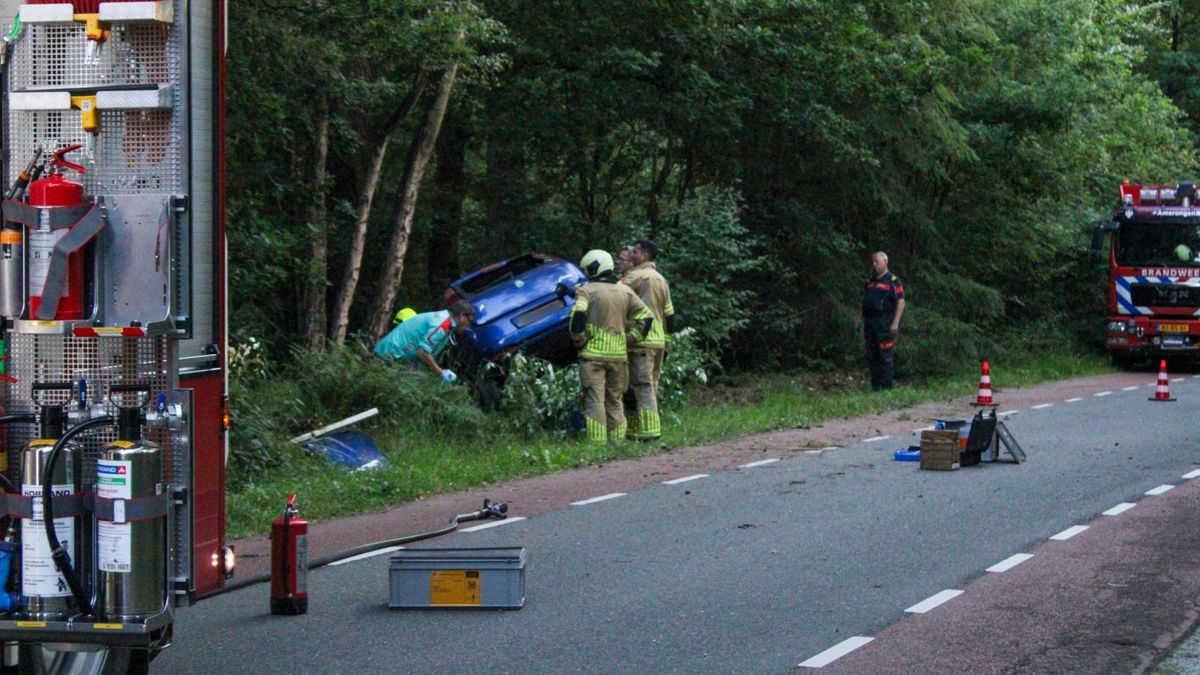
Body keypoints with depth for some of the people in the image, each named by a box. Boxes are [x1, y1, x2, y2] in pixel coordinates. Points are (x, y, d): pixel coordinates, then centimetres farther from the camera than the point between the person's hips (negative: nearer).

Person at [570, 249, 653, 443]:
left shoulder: (587, 290, -4)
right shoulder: (625, 291, 12)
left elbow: (578, 316, -19)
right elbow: (645, 318, 9)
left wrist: (579, 341, -6)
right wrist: (629, 339, 10)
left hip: (593, 354, -5)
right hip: (618, 354, 5)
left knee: (595, 400, -4)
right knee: (614, 400, 14)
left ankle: (597, 443, -10)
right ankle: (617, 441, 12)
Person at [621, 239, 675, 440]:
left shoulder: (637, 276, -8)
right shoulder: (661, 280, 18)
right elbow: (670, 315, 20)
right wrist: (665, 341, 23)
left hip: (641, 340, -8)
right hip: (659, 341, 8)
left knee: (642, 386, -8)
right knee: (651, 387, 12)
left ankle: (647, 430, -12)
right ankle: (652, 428, 13)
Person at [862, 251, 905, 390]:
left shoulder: (892, 281, -3)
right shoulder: (870, 282, 19)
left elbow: (901, 302, -9)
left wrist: (895, 323, -17)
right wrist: (863, 324, 16)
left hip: (884, 322, -7)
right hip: (870, 322, 7)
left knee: (884, 356, -7)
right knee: (871, 356, 7)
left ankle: (886, 387, -5)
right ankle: (875, 386, 12)